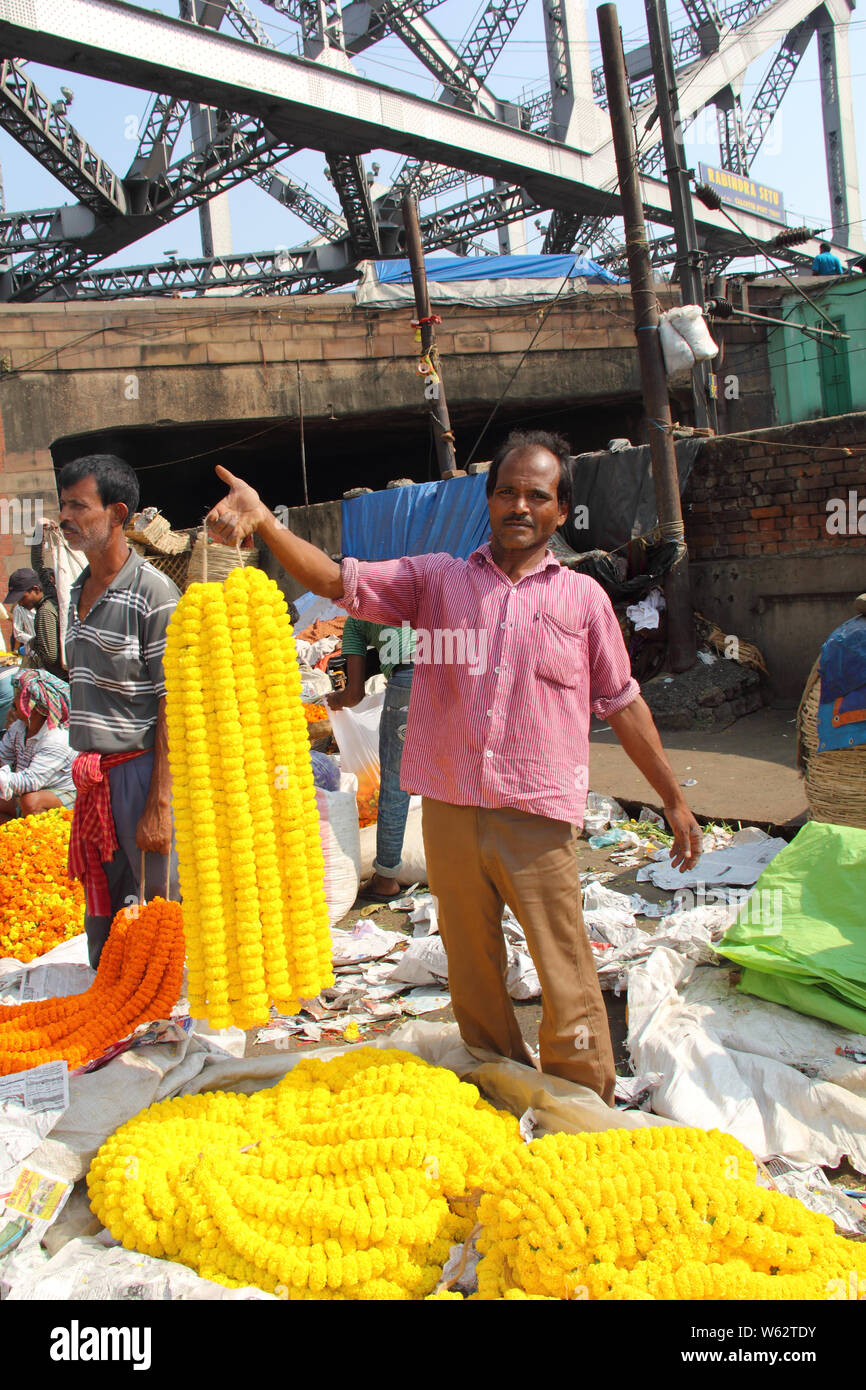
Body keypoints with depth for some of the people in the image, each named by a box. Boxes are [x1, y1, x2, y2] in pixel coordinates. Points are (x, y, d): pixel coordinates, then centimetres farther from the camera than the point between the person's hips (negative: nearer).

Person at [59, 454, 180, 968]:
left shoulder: (153, 593, -13)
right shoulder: (79, 590, 12)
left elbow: (172, 707, -15)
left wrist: (159, 804, -18)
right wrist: (87, 779, 16)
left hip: (140, 771, -8)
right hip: (94, 776, 8)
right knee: (101, 922, 18)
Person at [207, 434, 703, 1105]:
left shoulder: (583, 597, 5)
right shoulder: (436, 579, 6)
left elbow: (623, 704, 10)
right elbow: (337, 580, -2)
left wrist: (675, 799, 11)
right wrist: (264, 521, -18)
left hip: (538, 822, -2)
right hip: (450, 816, 2)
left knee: (568, 987, 2)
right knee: (473, 983, 16)